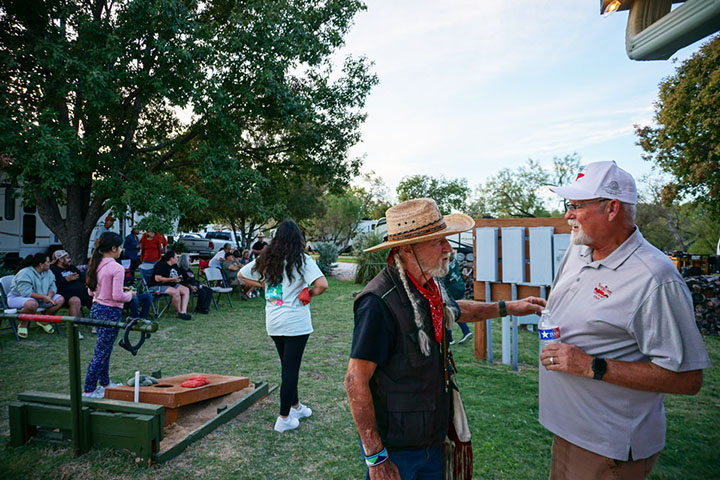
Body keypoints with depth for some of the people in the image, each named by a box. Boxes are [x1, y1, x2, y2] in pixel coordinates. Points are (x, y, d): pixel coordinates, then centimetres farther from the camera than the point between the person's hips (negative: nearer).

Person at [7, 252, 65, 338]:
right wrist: (43, 297, -32)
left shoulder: (48, 272, 3)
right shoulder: (25, 273, -20)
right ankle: (23, 325, -13)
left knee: (60, 299, -12)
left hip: (39, 299, 7)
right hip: (18, 297, -7)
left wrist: (49, 296, -22)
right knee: (32, 304, -42)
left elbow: (53, 287, 0)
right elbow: (26, 292, -29)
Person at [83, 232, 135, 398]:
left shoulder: (96, 265, 6)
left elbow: (91, 291, 13)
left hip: (96, 308, 9)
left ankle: (105, 383, 34)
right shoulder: (117, 268, -20)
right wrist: (129, 295, -3)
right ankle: (88, 390, 8)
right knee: (102, 352, 0)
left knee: (104, 349, 21)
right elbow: (117, 296, -22)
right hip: (111, 312, -9)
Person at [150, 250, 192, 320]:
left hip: (171, 285, 9)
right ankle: (179, 312, -16)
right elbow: (157, 278, -25)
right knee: (176, 292, -33)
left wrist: (178, 278, 2)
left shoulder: (174, 265, 14)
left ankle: (183, 312, -22)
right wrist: (172, 279, -22)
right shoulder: (162, 265, -14)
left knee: (186, 290, -12)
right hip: (158, 286, -9)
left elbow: (178, 276, 27)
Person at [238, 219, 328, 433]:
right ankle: (284, 418, 13)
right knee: (291, 368, 5)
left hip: (273, 323, 6)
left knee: (288, 365, 20)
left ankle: (296, 406, 37)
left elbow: (241, 275, 15)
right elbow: (322, 285, -23)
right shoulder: (302, 260, -12)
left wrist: (263, 284, 12)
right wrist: (309, 293, -4)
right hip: (296, 323, -6)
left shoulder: (266, 259, 4)